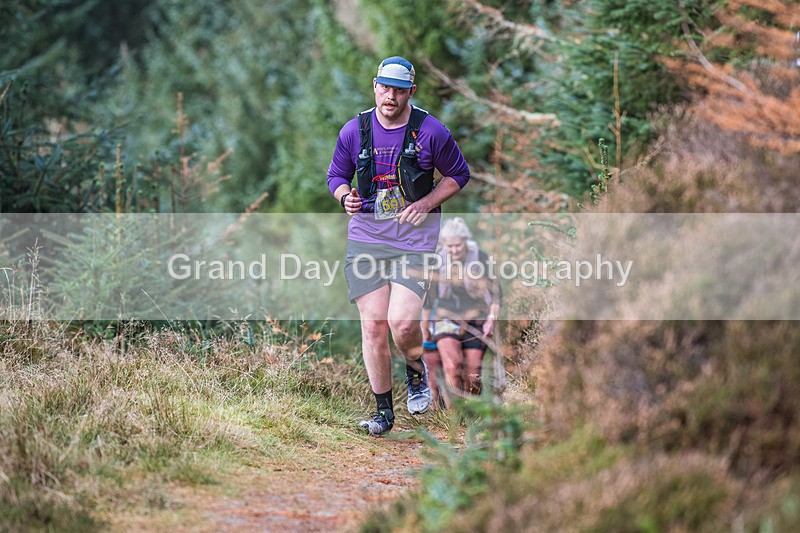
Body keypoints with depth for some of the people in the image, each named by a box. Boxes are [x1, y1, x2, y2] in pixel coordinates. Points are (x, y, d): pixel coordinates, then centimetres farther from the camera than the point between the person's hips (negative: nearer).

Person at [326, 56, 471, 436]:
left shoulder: (431, 132, -5)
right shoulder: (354, 131, 1)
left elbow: (459, 175, 7)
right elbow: (336, 176, 15)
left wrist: (426, 203, -8)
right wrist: (345, 196, -8)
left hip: (415, 238, -2)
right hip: (365, 236, 2)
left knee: (403, 322, -15)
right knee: (373, 324, -2)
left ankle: (416, 370, 20)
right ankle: (383, 411, 11)